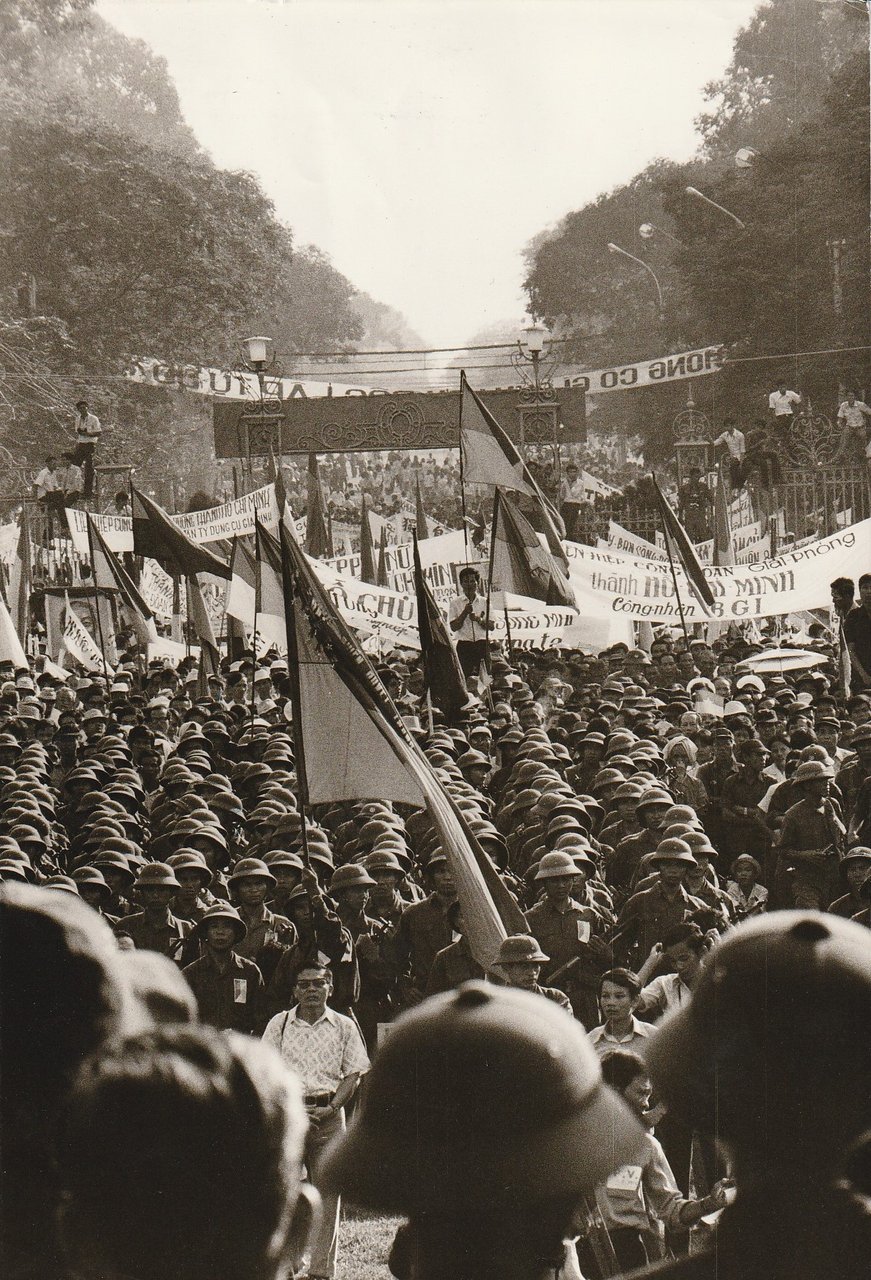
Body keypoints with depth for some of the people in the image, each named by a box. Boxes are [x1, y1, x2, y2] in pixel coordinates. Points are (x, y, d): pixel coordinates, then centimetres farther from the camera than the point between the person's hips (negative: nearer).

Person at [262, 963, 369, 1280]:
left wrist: (331, 1108, -9)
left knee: (327, 1189, -2)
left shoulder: (344, 1026, 9)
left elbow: (354, 1074, 5)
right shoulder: (279, 1024, 9)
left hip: (328, 1114, 0)